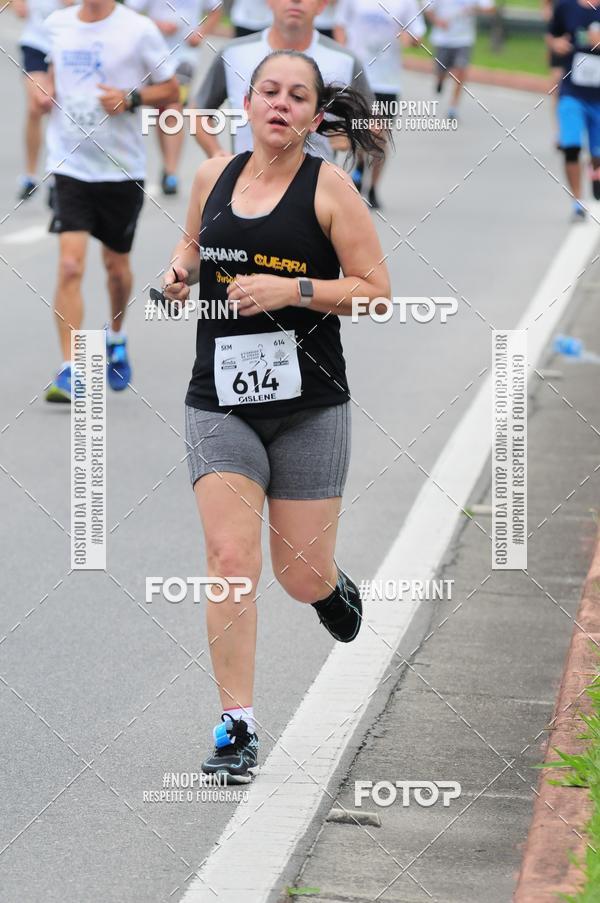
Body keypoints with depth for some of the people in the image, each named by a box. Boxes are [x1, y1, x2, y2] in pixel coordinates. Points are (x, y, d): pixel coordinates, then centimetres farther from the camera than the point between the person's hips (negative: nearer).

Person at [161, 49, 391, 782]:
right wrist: (181, 269, 4)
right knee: (230, 559, -12)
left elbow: (376, 291, -7)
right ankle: (237, 729, -6)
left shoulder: (330, 187, -5)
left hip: (309, 405, -2)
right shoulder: (214, 175, 6)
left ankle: (333, 585, 44)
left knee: (303, 577, 4)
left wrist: (292, 289, -19)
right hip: (220, 400, 2)